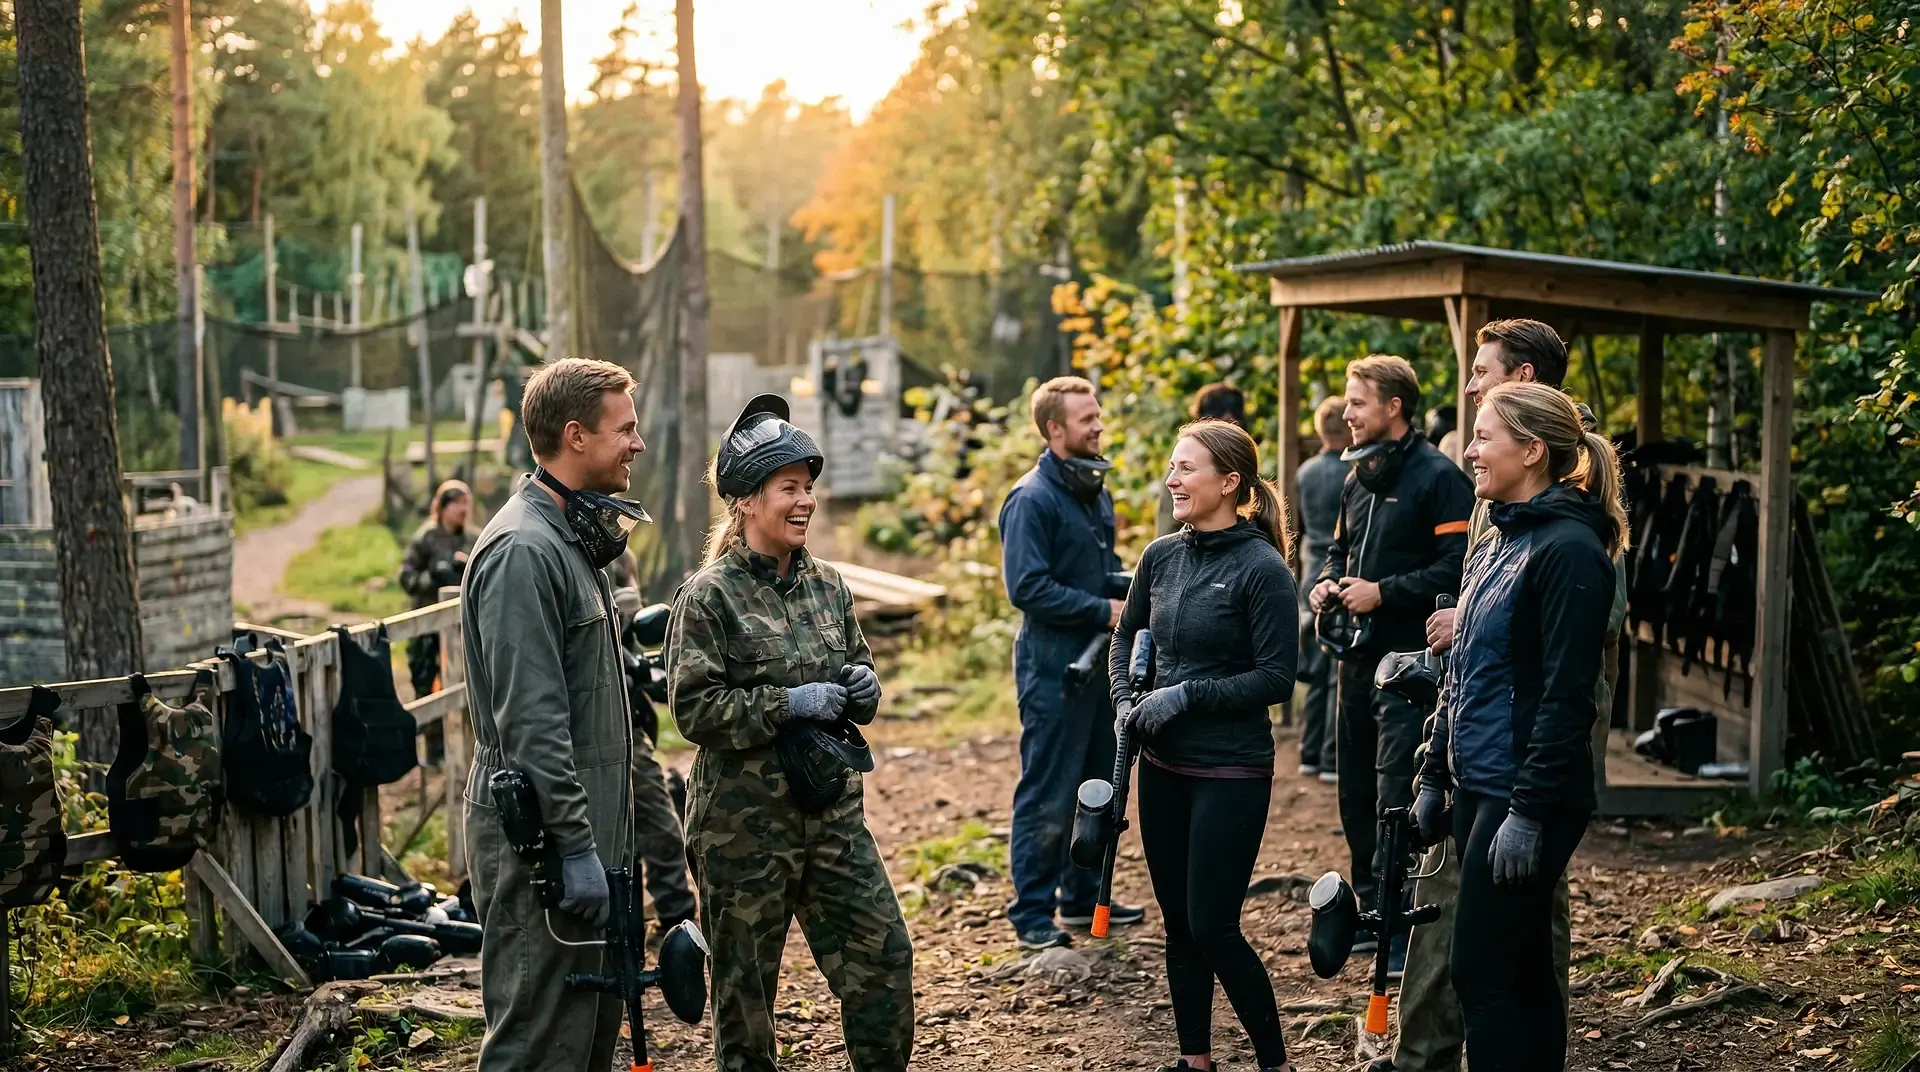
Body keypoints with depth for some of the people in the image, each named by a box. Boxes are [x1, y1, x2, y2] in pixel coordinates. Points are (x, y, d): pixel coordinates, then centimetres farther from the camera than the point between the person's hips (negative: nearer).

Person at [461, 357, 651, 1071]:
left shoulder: (573, 538, 15)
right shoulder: (524, 549, -18)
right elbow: (530, 721, -23)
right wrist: (574, 847, -22)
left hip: (587, 829, 10)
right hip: (539, 835, -10)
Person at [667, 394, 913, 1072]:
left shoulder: (827, 586, 7)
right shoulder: (709, 596, -9)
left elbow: (858, 669, 19)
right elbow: (693, 708, -14)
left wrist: (862, 688, -4)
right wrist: (789, 703, -20)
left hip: (833, 811, 5)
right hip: (744, 821, -5)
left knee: (885, 955, 4)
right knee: (745, 984, 7)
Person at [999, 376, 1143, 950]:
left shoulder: (1096, 491, 12)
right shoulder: (1032, 499, -15)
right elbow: (1027, 588, -22)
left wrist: (1131, 586, 2)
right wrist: (1103, 610, -18)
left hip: (1097, 661, 9)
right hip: (1053, 664, -9)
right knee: (1048, 795, -3)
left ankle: (1084, 895, 27)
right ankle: (1032, 912, 5)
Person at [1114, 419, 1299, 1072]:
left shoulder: (1262, 569, -14)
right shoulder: (1162, 556, 4)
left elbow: (1276, 679, -15)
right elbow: (1126, 638, 17)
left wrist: (1188, 694, -18)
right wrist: (1125, 701, 0)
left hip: (1230, 772, -6)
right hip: (1163, 766, 6)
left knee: (1213, 928, -5)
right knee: (1178, 922, 13)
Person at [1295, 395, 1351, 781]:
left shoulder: (1306, 471, 7)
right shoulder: (1353, 474, -15)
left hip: (1313, 577, 7)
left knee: (1317, 670, 14)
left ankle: (1310, 753, 17)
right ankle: (1333, 760, -2)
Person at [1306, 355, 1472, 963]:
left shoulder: (1437, 478, -10)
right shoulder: (1357, 480, 16)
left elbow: (1456, 567, -17)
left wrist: (1383, 592, -19)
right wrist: (1326, 585, 7)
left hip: (1408, 662, -9)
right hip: (1358, 658, 9)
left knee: (1396, 796, -10)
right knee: (1357, 793, 14)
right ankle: (1372, 908, 25)